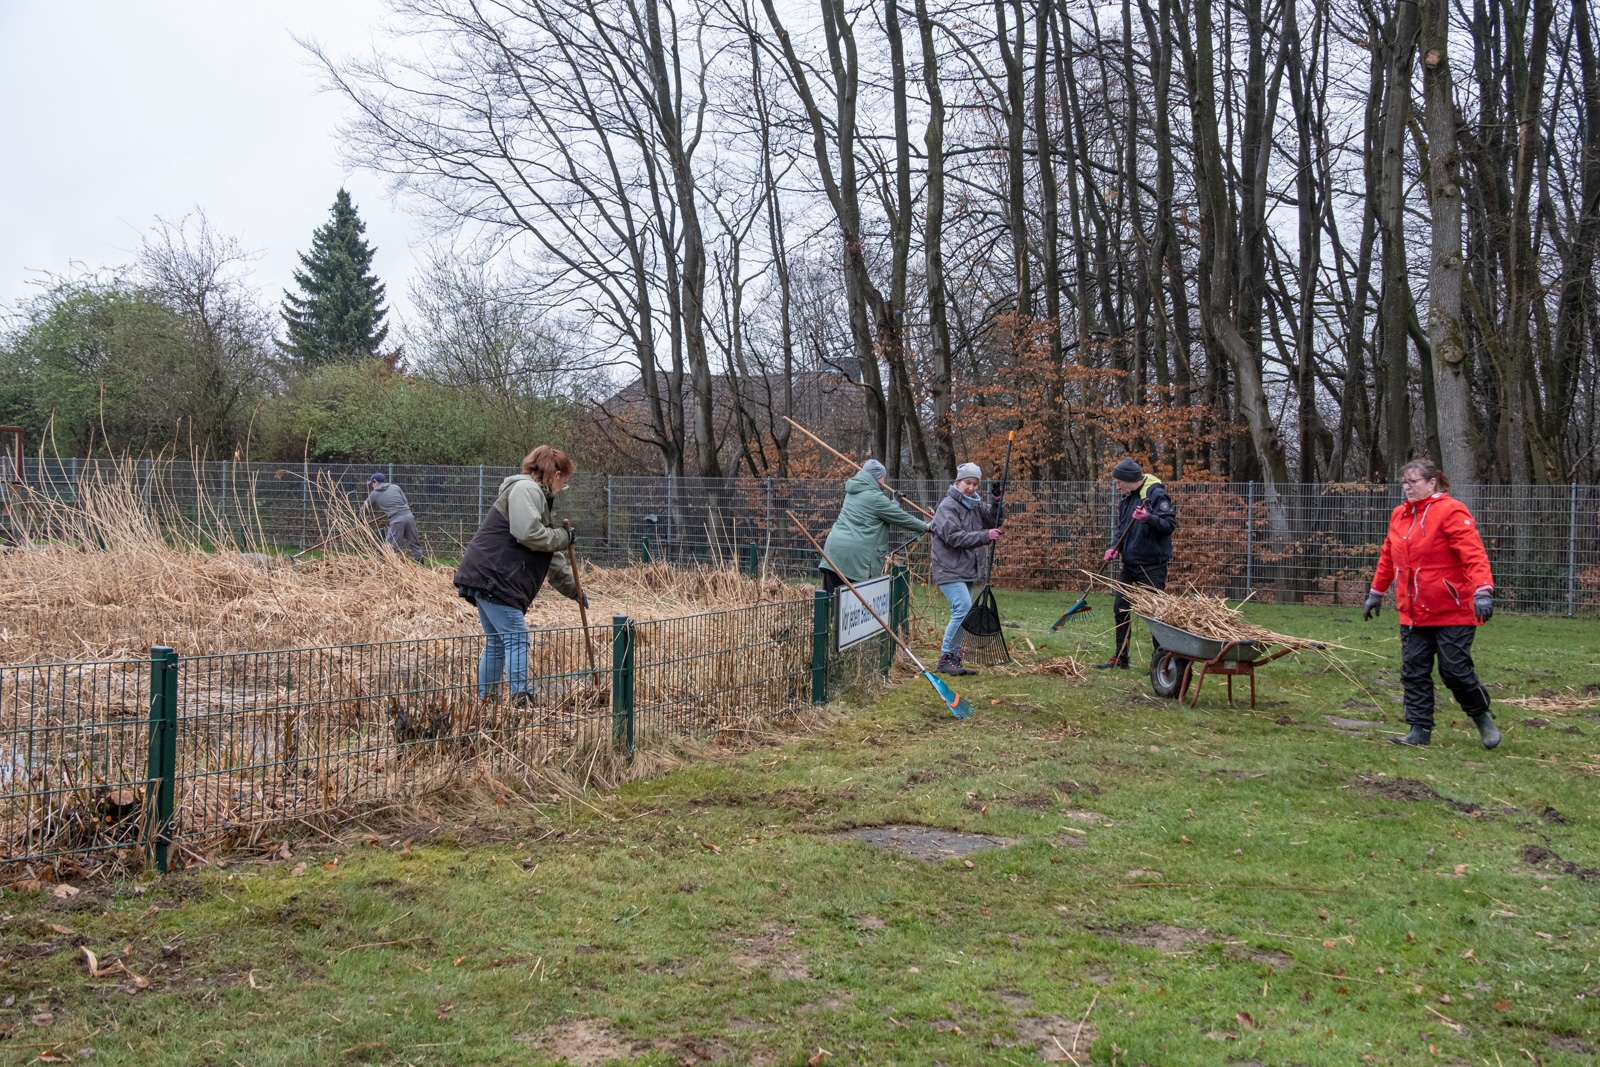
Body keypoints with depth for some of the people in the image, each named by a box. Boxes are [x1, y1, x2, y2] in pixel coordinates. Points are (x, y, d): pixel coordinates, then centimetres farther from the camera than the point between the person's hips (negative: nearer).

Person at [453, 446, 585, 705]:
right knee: (516, 639, -10)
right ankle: (519, 700, -10)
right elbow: (529, 534, -24)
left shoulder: (539, 497, 25)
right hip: (492, 577, -11)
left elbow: (551, 557, 30)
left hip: (486, 577, 11)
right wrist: (564, 537, -8)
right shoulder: (525, 489, -8)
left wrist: (573, 589, 31)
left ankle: (485, 701, 20)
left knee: (496, 642, 14)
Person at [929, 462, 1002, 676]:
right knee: (963, 608, -19)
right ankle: (945, 659, -11)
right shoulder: (947, 507, -12)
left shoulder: (975, 504, 14)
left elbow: (993, 520, 13)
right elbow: (954, 537, -21)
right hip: (949, 569, -9)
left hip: (967, 569, 9)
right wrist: (985, 537, -25)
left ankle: (954, 659, 18)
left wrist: (997, 503, -5)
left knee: (962, 614, 10)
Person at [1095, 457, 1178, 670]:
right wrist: (1115, 548, 3)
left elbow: (1170, 524, -20)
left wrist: (1149, 519, -37)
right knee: (1120, 609, 10)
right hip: (1130, 564, 8)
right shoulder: (1126, 499, 11)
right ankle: (1120, 658, 20)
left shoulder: (1156, 494, -13)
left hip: (1152, 566, -8)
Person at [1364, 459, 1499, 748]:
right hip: (1412, 613, 7)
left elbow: (1473, 554, -20)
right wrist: (1376, 592, 27)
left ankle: (1482, 717, 23)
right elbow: (1388, 558, 23)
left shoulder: (1451, 511, -10)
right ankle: (1420, 730, 8)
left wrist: (1483, 591, -32)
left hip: (1452, 612, -6)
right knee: (1413, 672, 2)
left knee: (1455, 671, -2)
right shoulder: (1399, 515, 12)